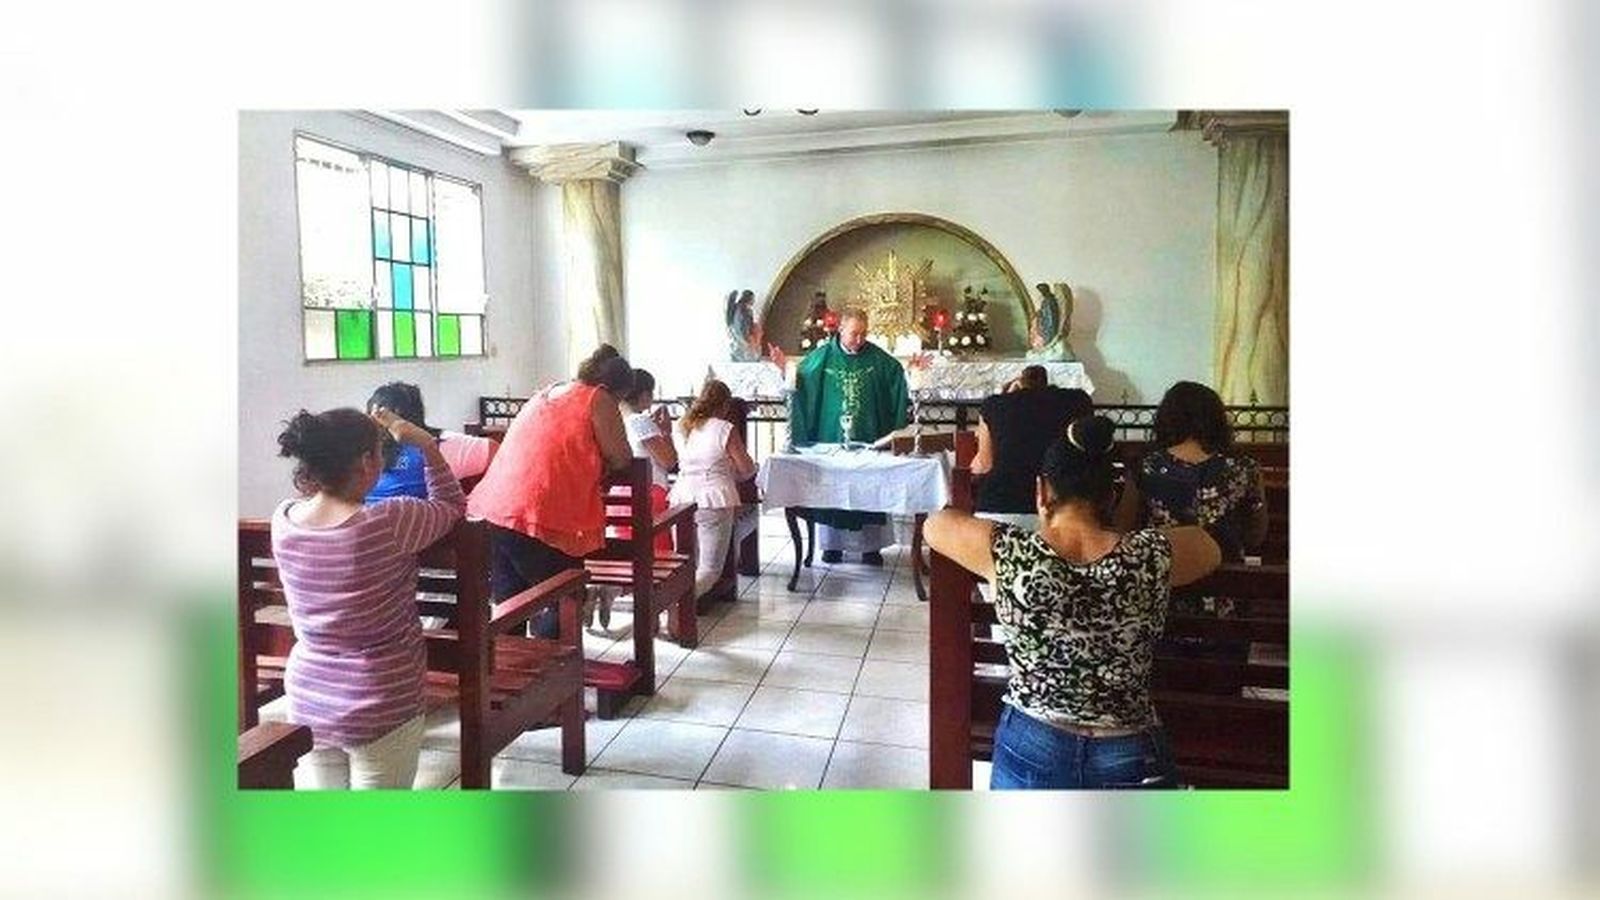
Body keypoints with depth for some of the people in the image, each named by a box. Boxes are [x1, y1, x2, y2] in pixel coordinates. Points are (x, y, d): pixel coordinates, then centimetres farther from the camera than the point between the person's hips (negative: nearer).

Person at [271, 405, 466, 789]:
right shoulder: (388, 523, -23)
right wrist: (427, 446, 0)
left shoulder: (283, 520, -6)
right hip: (381, 708, -5)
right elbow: (451, 506, -4)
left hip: (307, 702, 6)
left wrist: (366, 434, 13)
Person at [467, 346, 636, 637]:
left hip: (491, 513, 7)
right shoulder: (598, 399, 0)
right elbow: (621, 459, 2)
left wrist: (591, 459, 28)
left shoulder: (544, 395, 23)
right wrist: (600, 460, 20)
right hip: (540, 521, -7)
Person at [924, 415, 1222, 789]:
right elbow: (1210, 550, 8)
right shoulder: (1153, 557, -16)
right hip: (1130, 762, 0)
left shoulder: (1007, 553, -18)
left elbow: (935, 524, 3)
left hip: (1029, 753, 0)